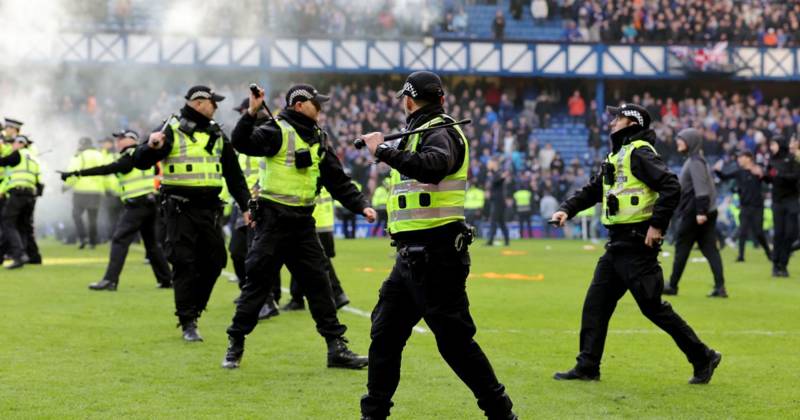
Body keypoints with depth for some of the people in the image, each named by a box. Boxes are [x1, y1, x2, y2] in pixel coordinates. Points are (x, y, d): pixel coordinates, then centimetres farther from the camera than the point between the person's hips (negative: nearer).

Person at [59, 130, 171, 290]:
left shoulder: (130, 157, -10)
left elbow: (105, 170, -16)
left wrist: (76, 173, -17)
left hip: (135, 204, -8)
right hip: (151, 203, 8)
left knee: (119, 240, -10)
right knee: (151, 242, 17)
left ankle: (110, 280, -17)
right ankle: (166, 279, 19)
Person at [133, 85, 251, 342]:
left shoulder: (217, 134, 13)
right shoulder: (172, 131, -3)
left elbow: (234, 174, 19)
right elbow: (140, 162, -8)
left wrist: (246, 206, 14)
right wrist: (151, 147, -29)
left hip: (210, 207, 5)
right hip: (180, 208, -5)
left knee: (213, 262, 4)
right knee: (184, 264, -5)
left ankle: (193, 309, 22)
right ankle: (188, 323, 0)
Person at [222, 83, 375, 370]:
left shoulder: (318, 138, 13)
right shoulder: (278, 131, -8)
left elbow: (338, 180, 15)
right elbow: (242, 143, -25)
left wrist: (361, 206, 5)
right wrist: (252, 113, -39)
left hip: (303, 222, 6)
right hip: (273, 219, -6)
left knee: (318, 282, 5)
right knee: (257, 281, -1)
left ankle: (337, 347, 9)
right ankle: (235, 344, 11)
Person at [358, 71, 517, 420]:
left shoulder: (440, 133, -12)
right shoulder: (421, 133, 17)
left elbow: (432, 166, -34)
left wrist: (383, 150, -28)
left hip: (436, 256, -10)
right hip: (411, 256, 10)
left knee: (454, 339, -7)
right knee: (385, 334, 11)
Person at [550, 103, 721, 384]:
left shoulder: (639, 153, -11)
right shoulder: (616, 157, 19)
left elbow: (671, 187, -21)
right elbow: (591, 191, 25)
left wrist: (657, 224, -24)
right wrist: (567, 210, 10)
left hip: (637, 244, -10)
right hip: (617, 245, 10)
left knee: (652, 306, -6)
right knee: (595, 303, 8)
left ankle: (703, 358, 5)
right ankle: (587, 367, 13)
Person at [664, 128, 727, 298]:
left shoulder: (695, 161, -12)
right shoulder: (697, 160, 17)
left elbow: (701, 188, -21)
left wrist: (700, 211, -27)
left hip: (693, 212, -9)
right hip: (708, 212, 9)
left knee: (681, 248, 2)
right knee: (710, 249, 3)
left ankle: (672, 286, 10)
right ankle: (720, 287, -4)